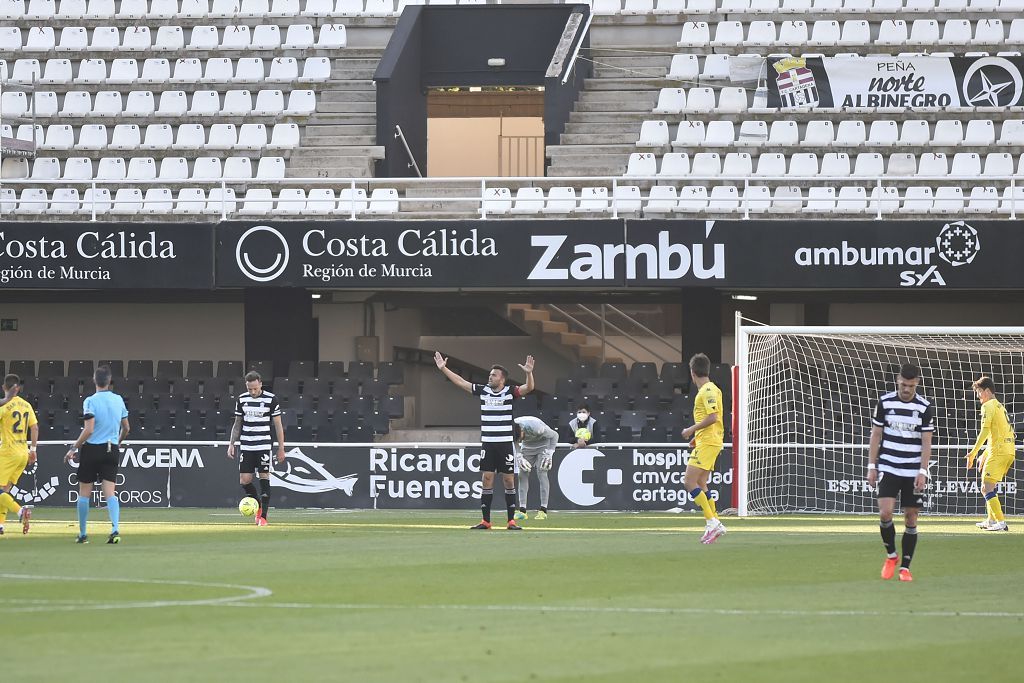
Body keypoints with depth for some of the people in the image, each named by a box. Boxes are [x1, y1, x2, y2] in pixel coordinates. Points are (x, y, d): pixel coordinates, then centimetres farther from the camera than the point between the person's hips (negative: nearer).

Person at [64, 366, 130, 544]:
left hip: (91, 449, -4)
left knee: (84, 493, 8)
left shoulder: (91, 401, -12)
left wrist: (74, 448, -11)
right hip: (112, 451, 4)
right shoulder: (118, 400, 4)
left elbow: (89, 430, -19)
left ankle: (82, 534, 13)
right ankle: (115, 528, -21)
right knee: (110, 493, -2)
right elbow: (126, 428, 13)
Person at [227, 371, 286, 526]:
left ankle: (263, 516, -4)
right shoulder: (241, 399, 6)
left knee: (264, 478, -8)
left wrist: (281, 448, -1)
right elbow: (237, 425, 14)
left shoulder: (271, 399, -4)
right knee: (244, 481, -2)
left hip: (264, 446, -3)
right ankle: (258, 506, 23)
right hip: (246, 447, 3)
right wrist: (231, 444, 6)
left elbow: (278, 425, 1)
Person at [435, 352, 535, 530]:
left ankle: (511, 521, 4)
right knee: (487, 480, 1)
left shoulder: (510, 392, -2)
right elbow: (460, 382, 10)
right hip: (487, 444, 3)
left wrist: (529, 374, -34)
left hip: (505, 444, -3)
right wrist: (443, 369, 6)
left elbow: (529, 388, -15)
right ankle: (486, 521, 5)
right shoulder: (483, 391, 7)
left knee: (509, 480, 0)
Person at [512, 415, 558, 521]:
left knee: (541, 473, -18)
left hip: (543, 444, -5)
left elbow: (554, 435, -24)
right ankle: (522, 510, -6)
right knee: (523, 474, -6)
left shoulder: (534, 427, -38)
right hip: (527, 447, 5)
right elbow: (515, 443, -2)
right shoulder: (512, 429, -25)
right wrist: (519, 456, -17)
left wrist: (549, 454, -26)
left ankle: (543, 510, -17)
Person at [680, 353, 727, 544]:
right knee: (700, 484, 12)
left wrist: (692, 430, -13)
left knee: (689, 481, -13)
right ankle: (715, 524, 13)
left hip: (707, 443, -10)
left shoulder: (708, 391, -13)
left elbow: (712, 417, -22)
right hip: (706, 441, 10)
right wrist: (698, 436, 21)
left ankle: (712, 522, -16)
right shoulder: (711, 389, 17)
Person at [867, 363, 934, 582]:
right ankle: (891, 556, 9)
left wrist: (922, 472, -10)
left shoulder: (925, 407, -2)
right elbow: (876, 435, 6)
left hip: (914, 472, 0)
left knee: (911, 519, 1)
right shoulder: (885, 402, 1)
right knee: (885, 512, -15)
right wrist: (872, 466, 0)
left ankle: (905, 567, 11)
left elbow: (926, 442, -1)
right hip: (888, 469, 0)